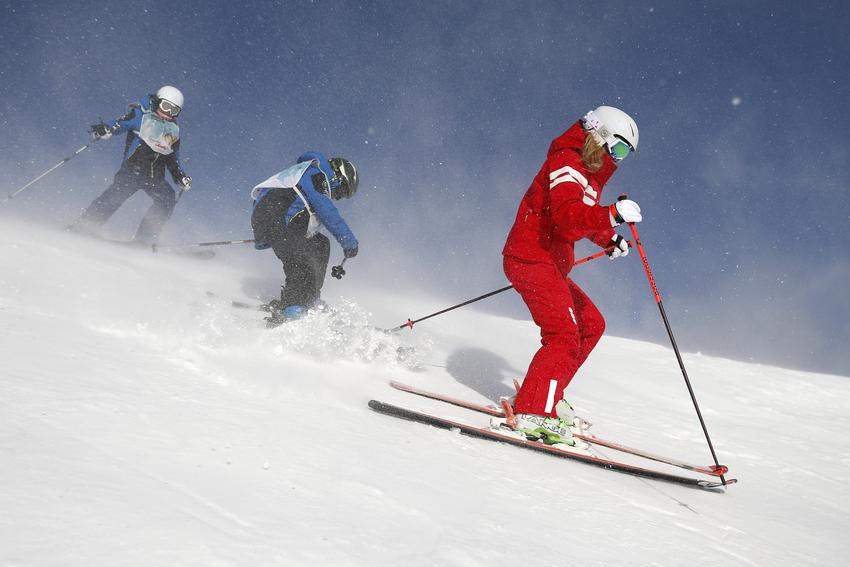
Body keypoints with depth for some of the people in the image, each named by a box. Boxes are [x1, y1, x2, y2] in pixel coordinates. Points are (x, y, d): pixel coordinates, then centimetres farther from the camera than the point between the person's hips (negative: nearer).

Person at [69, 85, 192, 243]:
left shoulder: (174, 130, 21)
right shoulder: (141, 115, 5)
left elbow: (173, 159, 27)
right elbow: (121, 123, -8)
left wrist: (181, 177, 13)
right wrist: (106, 129, -30)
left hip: (155, 177, 5)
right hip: (133, 168, -5)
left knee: (168, 199, -17)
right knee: (116, 194, -22)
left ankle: (144, 239, -13)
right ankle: (82, 228, -19)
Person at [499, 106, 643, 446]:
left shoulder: (589, 172, 20)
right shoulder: (567, 164, -12)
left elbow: (585, 217, 38)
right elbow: (568, 218, -30)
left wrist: (609, 239, 26)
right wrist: (612, 215, -41)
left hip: (550, 266, 11)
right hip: (532, 260, -11)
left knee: (591, 324, 14)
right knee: (564, 335, -20)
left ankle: (545, 396, 13)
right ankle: (532, 413, -24)